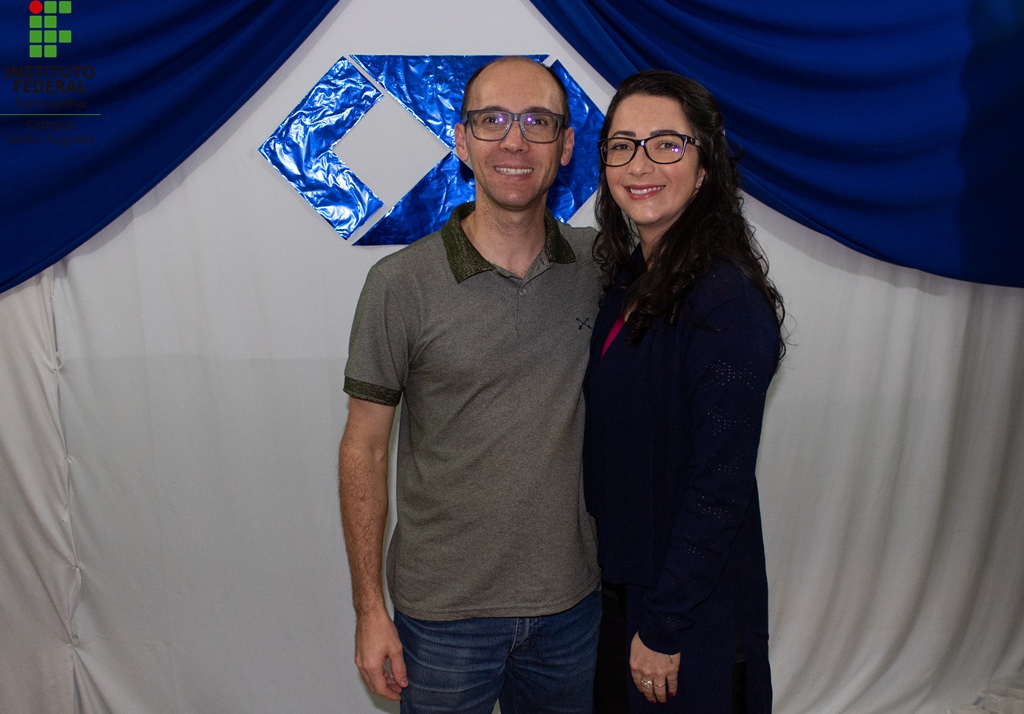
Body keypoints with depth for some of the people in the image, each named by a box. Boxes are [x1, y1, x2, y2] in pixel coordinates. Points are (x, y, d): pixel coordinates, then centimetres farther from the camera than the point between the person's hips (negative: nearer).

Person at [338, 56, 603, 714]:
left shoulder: (598, 265, -4)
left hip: (571, 600, 3)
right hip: (443, 609, -3)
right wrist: (370, 609, -6)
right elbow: (363, 450, -7)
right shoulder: (401, 284, -13)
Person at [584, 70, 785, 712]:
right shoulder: (631, 278, 1)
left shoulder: (729, 303, -24)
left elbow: (720, 489, -23)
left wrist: (663, 626, -16)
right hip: (624, 574, 8)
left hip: (697, 605, -7)